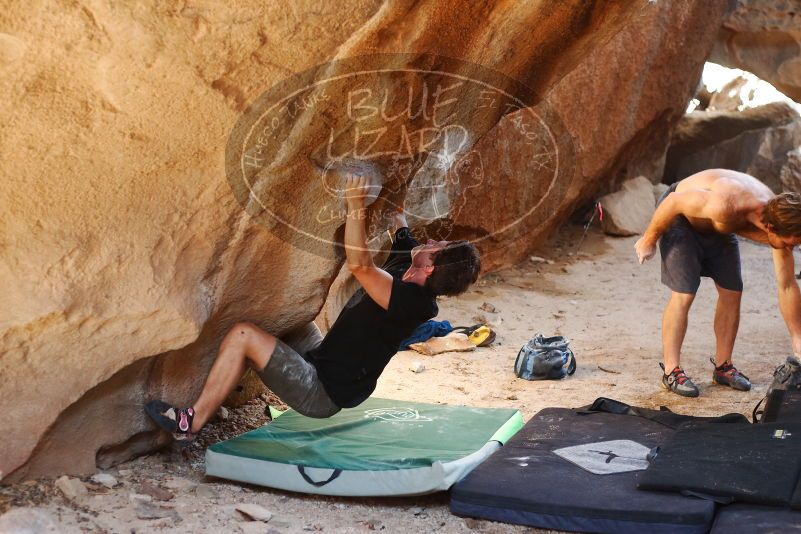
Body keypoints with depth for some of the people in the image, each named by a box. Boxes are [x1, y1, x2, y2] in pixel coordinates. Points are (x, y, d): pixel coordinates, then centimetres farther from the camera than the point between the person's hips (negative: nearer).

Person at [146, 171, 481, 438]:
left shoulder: (410, 301, -29)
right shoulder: (407, 261, -3)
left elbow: (359, 264, -40)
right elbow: (399, 226, 14)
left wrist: (356, 205, -39)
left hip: (323, 391, -10)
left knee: (243, 335, -16)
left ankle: (192, 421, -2)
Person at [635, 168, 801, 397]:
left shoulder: (780, 224, -21)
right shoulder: (725, 206, -44)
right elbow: (673, 202, -29)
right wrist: (649, 239, -15)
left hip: (717, 228, 6)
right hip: (680, 215, -6)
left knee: (732, 292, 2)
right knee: (683, 295, -13)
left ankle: (723, 366, 16)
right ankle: (671, 371, -3)